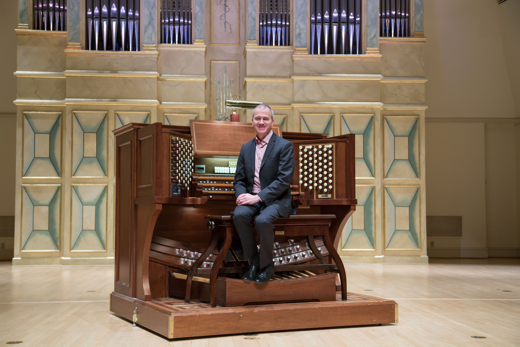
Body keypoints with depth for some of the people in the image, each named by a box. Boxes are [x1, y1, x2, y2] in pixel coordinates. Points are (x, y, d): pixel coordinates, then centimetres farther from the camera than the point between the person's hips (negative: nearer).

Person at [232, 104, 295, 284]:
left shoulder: (284, 146, -4)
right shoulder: (246, 148, 14)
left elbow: (284, 180, -14)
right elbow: (239, 179, 14)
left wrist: (258, 197, -22)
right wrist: (242, 195, -10)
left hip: (276, 199, -4)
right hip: (252, 198, 5)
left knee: (263, 220, -34)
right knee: (239, 214, -28)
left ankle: (266, 264, -9)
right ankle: (253, 261, -9)